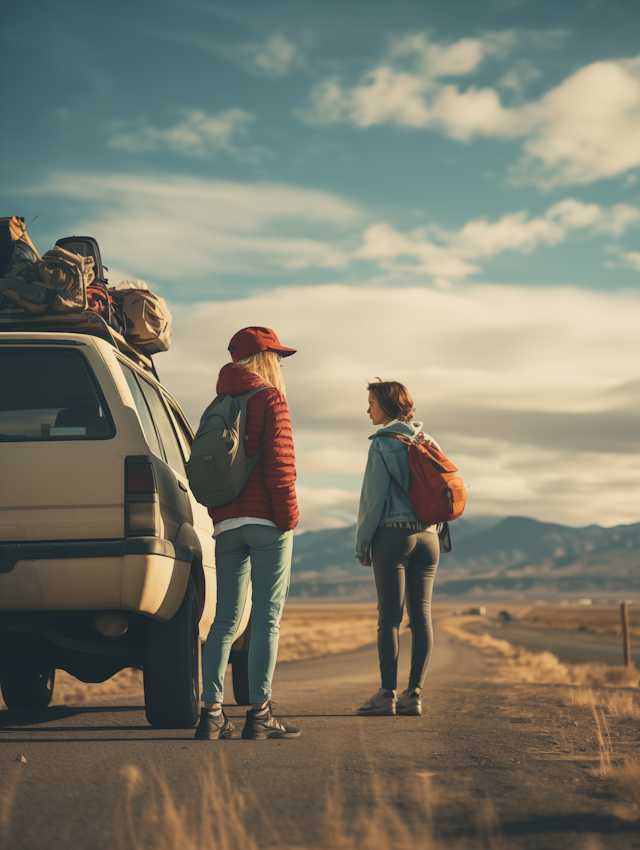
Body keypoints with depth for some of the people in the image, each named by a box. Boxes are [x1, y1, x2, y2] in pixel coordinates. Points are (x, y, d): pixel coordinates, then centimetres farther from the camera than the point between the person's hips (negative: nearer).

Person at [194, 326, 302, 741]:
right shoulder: (269, 398, -2)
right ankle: (259, 713, -6)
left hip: (227, 524, 6)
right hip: (266, 522, -6)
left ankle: (212, 712, 2)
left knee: (226, 618, 7)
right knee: (267, 616, -4)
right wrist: (288, 515, -7)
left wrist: (219, 517, 17)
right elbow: (278, 460, -11)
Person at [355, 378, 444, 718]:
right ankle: (414, 693, 3)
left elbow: (374, 497, -9)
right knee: (421, 615, 4)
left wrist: (362, 544, -3)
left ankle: (387, 694, -5)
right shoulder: (429, 443, 13)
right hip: (427, 535, 6)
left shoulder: (384, 442, -6)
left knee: (389, 616, -5)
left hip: (393, 535, -6)